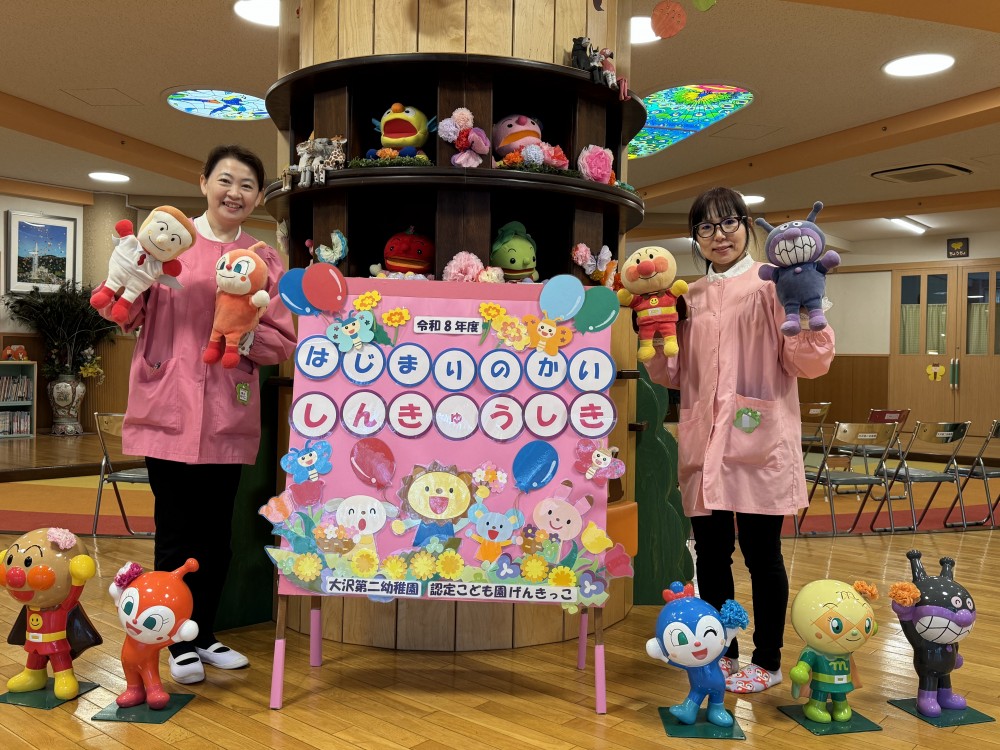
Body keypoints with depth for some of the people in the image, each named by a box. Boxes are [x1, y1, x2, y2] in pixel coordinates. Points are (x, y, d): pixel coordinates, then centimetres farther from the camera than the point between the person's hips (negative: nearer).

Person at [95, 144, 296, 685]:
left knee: (217, 533, 11)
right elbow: (125, 316, -1)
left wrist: (243, 335, -15)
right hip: (169, 410, -2)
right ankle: (180, 644, 20)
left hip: (229, 416, 2)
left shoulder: (265, 260, 7)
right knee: (176, 533, 3)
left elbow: (283, 342, 4)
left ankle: (204, 635, 29)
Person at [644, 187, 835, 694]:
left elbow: (808, 363, -7)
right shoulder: (688, 299, 13)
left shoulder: (771, 285, -1)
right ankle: (722, 654, 28)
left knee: (761, 555, 4)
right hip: (703, 446, 5)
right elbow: (675, 375, 17)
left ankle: (767, 661, 21)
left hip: (758, 443, -4)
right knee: (710, 553, 11)